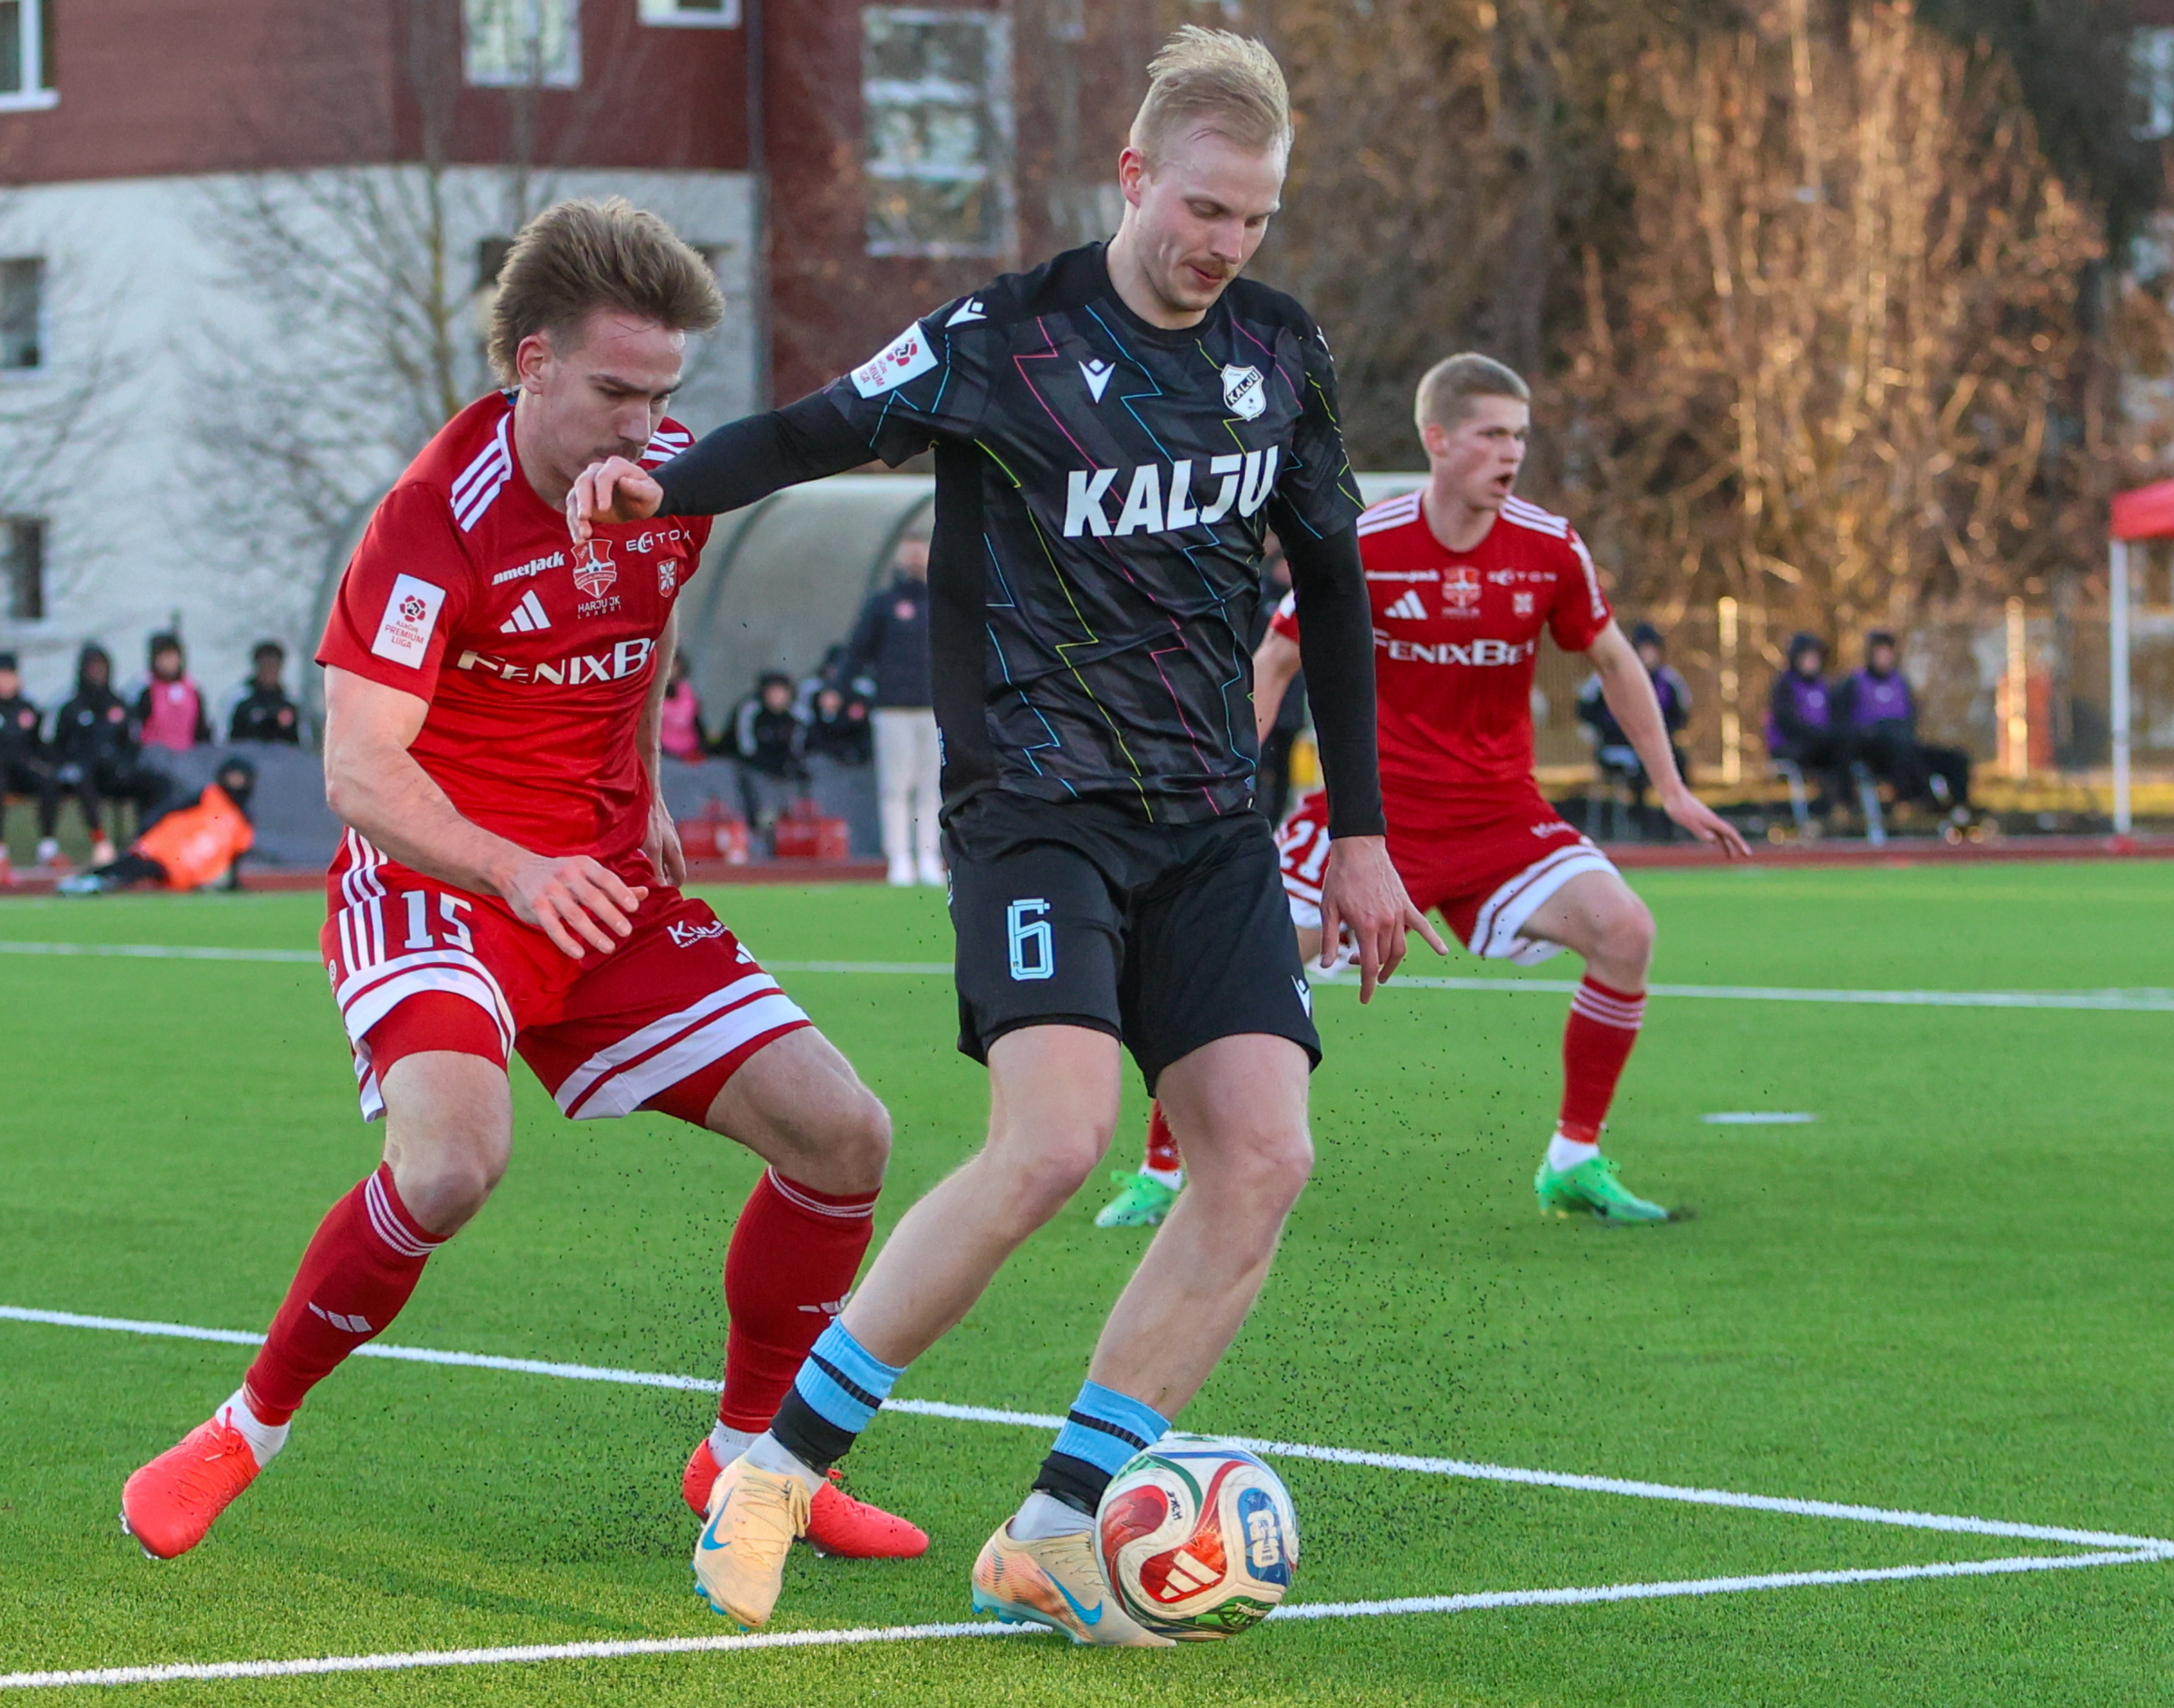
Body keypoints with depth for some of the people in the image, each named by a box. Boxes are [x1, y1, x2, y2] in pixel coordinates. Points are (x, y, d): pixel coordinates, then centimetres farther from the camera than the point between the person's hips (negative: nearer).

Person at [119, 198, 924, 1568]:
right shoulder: (441, 517, -20)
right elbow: (358, 769, -26)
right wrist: (515, 871, -40)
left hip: (607, 890, 7)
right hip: (431, 882, -6)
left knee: (844, 1136, -4)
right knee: (454, 1161, -34)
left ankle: (748, 1457, 16)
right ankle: (248, 1430, -10)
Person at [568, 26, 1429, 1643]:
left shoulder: (1282, 351, 9)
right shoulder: (1007, 339, -6)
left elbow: (1331, 585, 18)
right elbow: (818, 430, -6)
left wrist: (1360, 831, 17)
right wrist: (662, 482, -28)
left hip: (1210, 819, 6)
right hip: (1037, 803, -6)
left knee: (1264, 1157, -10)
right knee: (1054, 1141, -24)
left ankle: (1050, 1536, -4)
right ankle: (776, 1470, -10)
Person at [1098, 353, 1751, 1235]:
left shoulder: (1550, 549, -5)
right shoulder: (1362, 547, -11)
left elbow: (1614, 662, 11)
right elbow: (1273, 663, 0)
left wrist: (1671, 789, 12)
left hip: (1500, 814, 2)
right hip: (1372, 803, -2)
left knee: (1624, 930, -19)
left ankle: (1575, 1162, -3)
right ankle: (1162, 1176, 1)